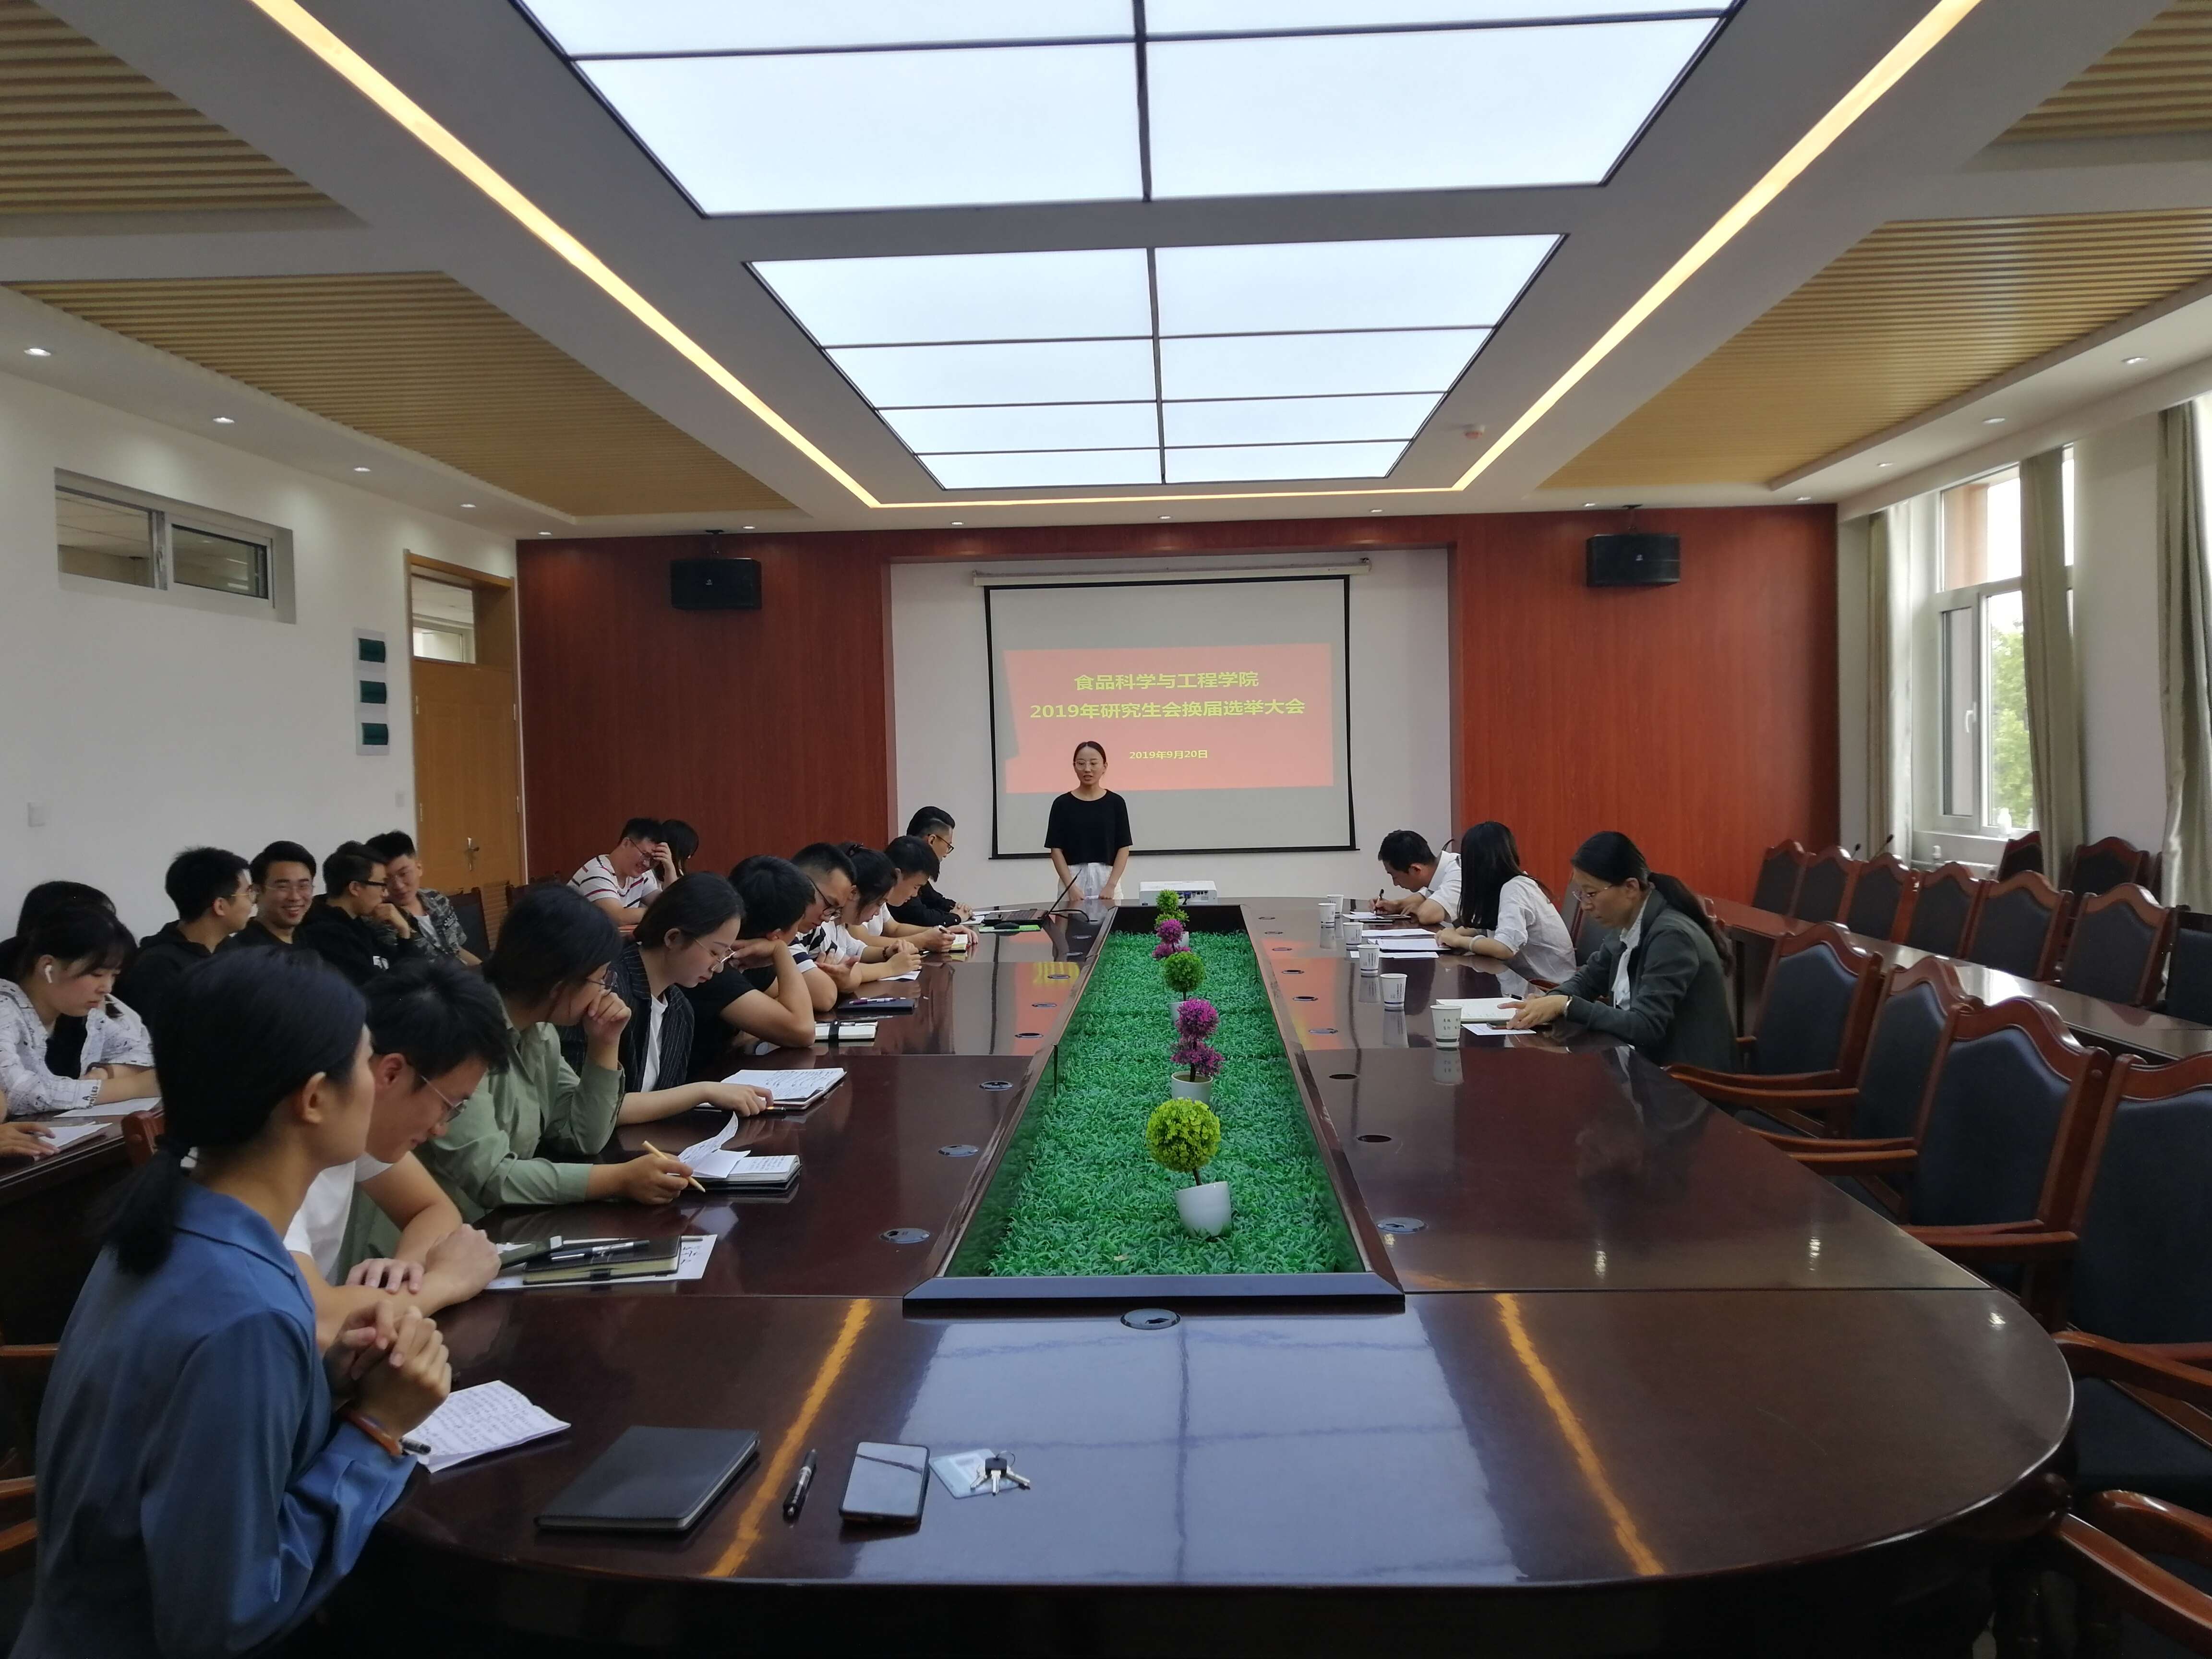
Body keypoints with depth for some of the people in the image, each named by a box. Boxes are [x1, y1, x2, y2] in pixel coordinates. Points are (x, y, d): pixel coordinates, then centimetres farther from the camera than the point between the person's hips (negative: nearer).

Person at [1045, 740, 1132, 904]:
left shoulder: (1116, 803, 2)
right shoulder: (1062, 804, 1)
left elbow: (1123, 848, 0)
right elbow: (1056, 850, -1)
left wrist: (1111, 885, -11)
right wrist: (1071, 887, -12)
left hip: (1106, 879, 0)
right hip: (1073, 880, 0)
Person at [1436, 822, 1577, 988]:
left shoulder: (1514, 889, -21)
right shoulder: (1517, 883, 4)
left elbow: (1505, 948, -32)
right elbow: (1490, 927, 13)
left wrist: (1458, 940, -18)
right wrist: (1457, 933, -6)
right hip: (1529, 978, 7)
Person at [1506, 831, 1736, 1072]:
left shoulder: (1670, 937, -22)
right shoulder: (1629, 926, 3)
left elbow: (1645, 1027, -27)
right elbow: (1590, 977, 16)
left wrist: (1567, 1005, -25)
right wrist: (1550, 1002, -5)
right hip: (1652, 1061, 7)